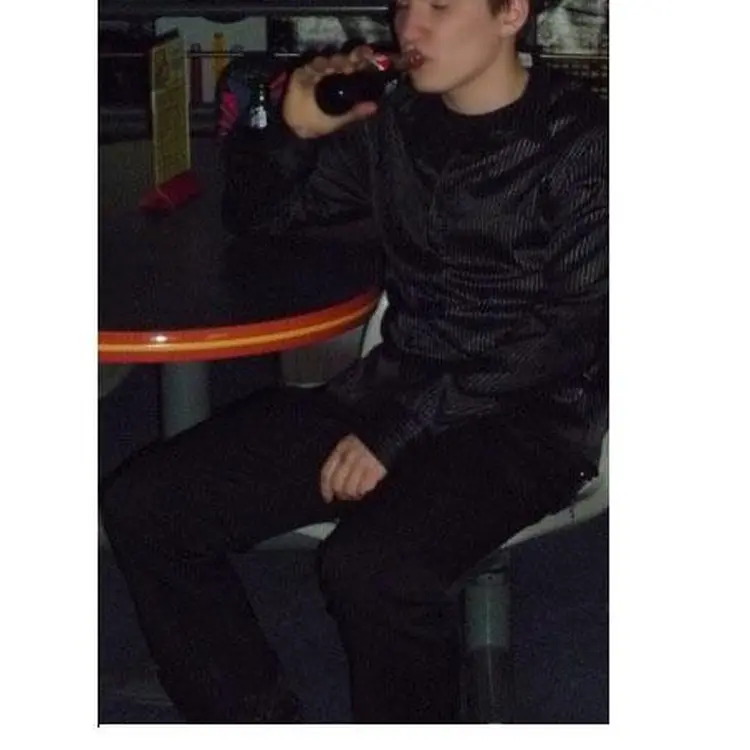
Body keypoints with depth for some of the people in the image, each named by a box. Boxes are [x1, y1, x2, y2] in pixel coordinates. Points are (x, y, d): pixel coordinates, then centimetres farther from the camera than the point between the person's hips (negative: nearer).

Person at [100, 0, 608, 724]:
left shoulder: (581, 141, -8)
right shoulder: (391, 123, 9)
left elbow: (572, 331, -15)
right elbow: (261, 217, 20)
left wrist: (404, 427, -21)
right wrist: (293, 132, -2)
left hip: (527, 417, -6)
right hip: (391, 390, 6)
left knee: (370, 565, -36)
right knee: (142, 505, -9)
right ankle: (255, 720, 3)